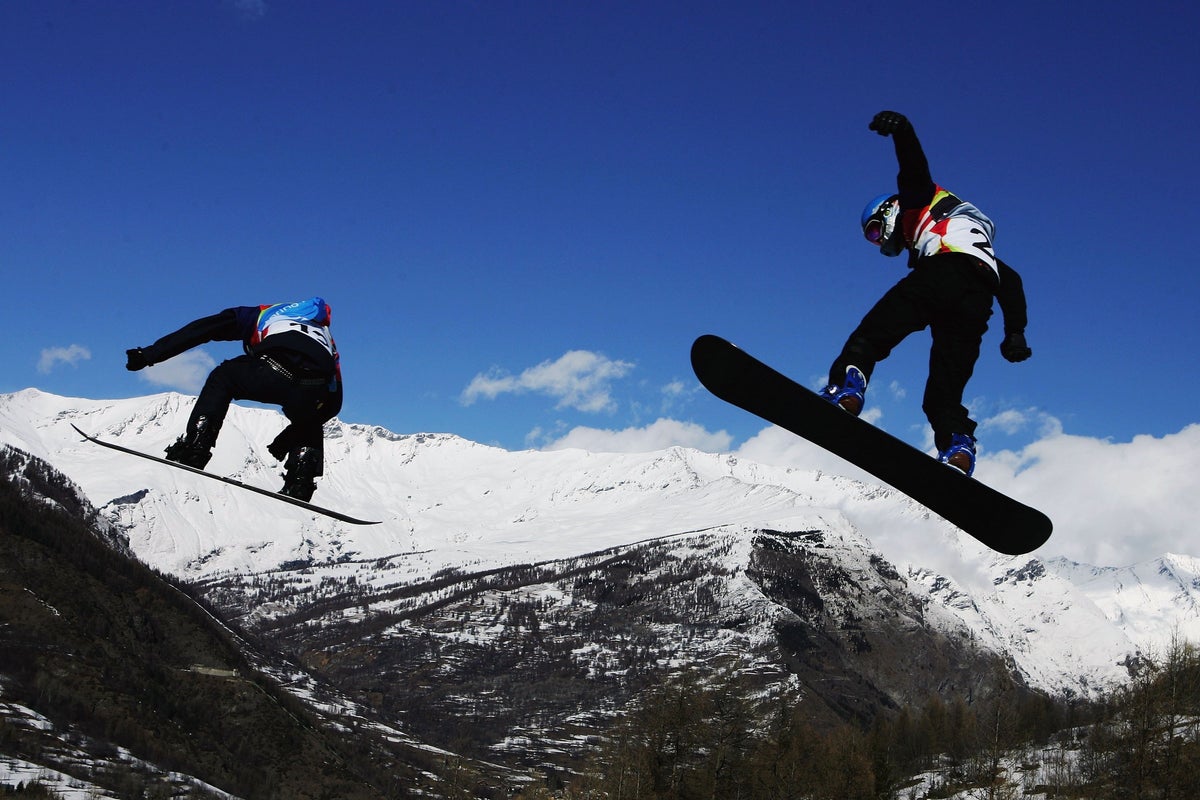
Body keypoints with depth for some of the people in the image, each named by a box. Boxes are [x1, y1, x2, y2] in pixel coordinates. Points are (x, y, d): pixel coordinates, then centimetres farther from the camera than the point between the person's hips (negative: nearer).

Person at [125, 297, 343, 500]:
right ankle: (298, 490, 11)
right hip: (314, 393, 3)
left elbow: (200, 330, 28)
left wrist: (150, 354, 29)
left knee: (221, 379, 27)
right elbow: (334, 402, 38)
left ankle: (193, 448, 11)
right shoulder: (326, 337, 43)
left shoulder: (262, 314, 37)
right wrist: (286, 439, 44)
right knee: (309, 435, 35)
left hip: (275, 369, -3)